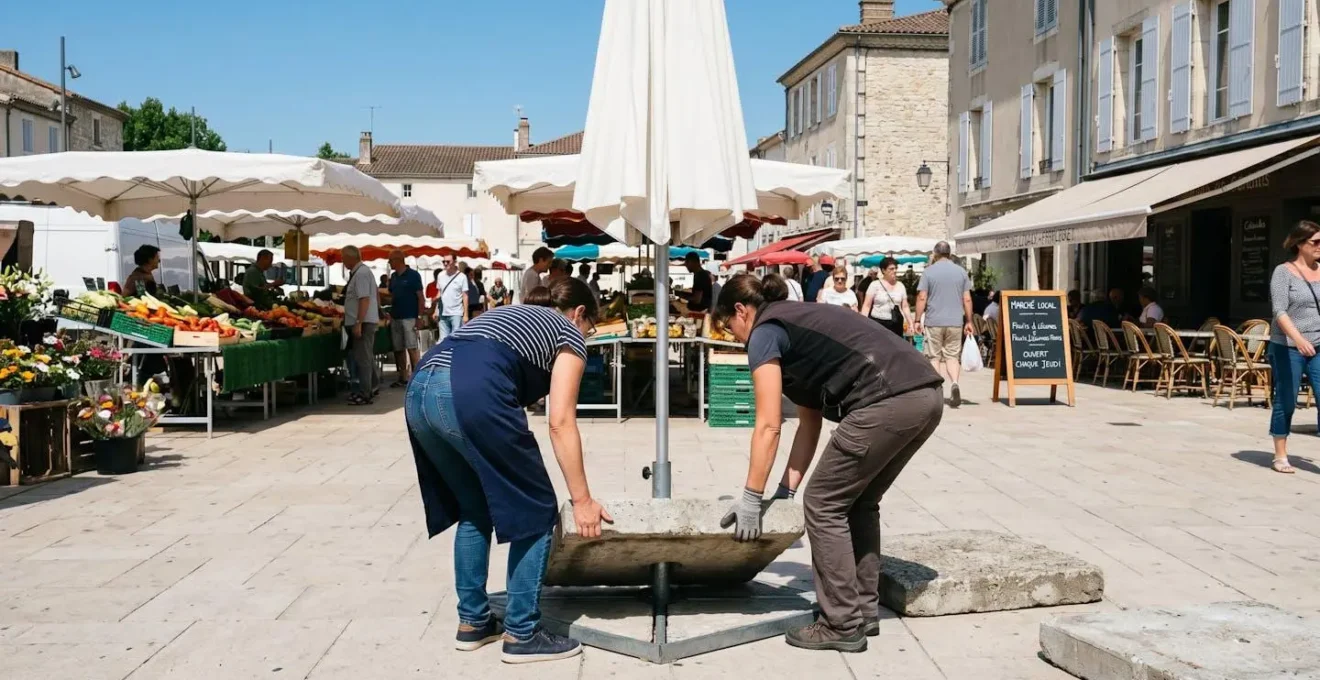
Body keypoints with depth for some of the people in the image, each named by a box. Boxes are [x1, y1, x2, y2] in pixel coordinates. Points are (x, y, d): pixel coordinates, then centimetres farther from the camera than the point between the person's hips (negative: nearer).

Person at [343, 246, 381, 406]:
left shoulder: (360, 274, -18)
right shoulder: (362, 271, 13)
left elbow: (364, 299, -24)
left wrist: (358, 323, -26)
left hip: (363, 322, -10)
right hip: (367, 321, 10)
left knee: (363, 358, -7)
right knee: (367, 356, 19)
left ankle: (364, 394, -4)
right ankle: (371, 388, 29)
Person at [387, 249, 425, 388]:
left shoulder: (413, 275, -7)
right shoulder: (393, 276, 13)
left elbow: (421, 297, -9)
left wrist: (419, 317, -13)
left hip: (409, 317, -7)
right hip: (395, 317, 7)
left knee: (412, 348, -8)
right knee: (398, 349, 8)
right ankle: (402, 377, 15)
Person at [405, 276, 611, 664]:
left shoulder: (508, 314, 38)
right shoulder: (569, 334, 18)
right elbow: (561, 423, 7)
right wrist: (582, 500, 9)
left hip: (420, 392, 8)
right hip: (472, 395, -8)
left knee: (475, 509, 25)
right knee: (536, 513, 9)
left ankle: (472, 623, 30)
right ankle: (522, 634, 13)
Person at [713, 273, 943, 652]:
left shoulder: (765, 333, 4)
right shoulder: (798, 323, 30)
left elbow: (768, 426, -2)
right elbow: (810, 423, 28)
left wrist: (751, 499, 4)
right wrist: (787, 489, 27)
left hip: (887, 403, -9)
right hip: (925, 398, 9)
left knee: (824, 506, 5)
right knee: (858, 503, 23)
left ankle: (843, 626, 9)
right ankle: (865, 613, 27)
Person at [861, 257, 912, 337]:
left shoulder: (900, 286, 11)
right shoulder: (875, 285, 0)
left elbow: (905, 307, 13)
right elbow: (867, 306, -2)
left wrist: (911, 323, 5)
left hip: (896, 324, 3)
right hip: (877, 323, -3)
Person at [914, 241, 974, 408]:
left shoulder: (929, 271, -1)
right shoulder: (961, 271, 6)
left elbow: (922, 298, -5)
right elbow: (967, 299, 5)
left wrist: (918, 320, 1)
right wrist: (968, 321, 12)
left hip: (933, 321, -2)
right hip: (955, 322, 2)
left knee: (934, 357, 6)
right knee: (952, 356, 7)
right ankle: (954, 383, -18)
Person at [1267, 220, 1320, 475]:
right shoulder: (1283, 272, -5)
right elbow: (1279, 311, -15)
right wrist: (1298, 339, -29)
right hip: (1287, 348, -4)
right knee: (1285, 403, 4)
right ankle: (1280, 457, 15)